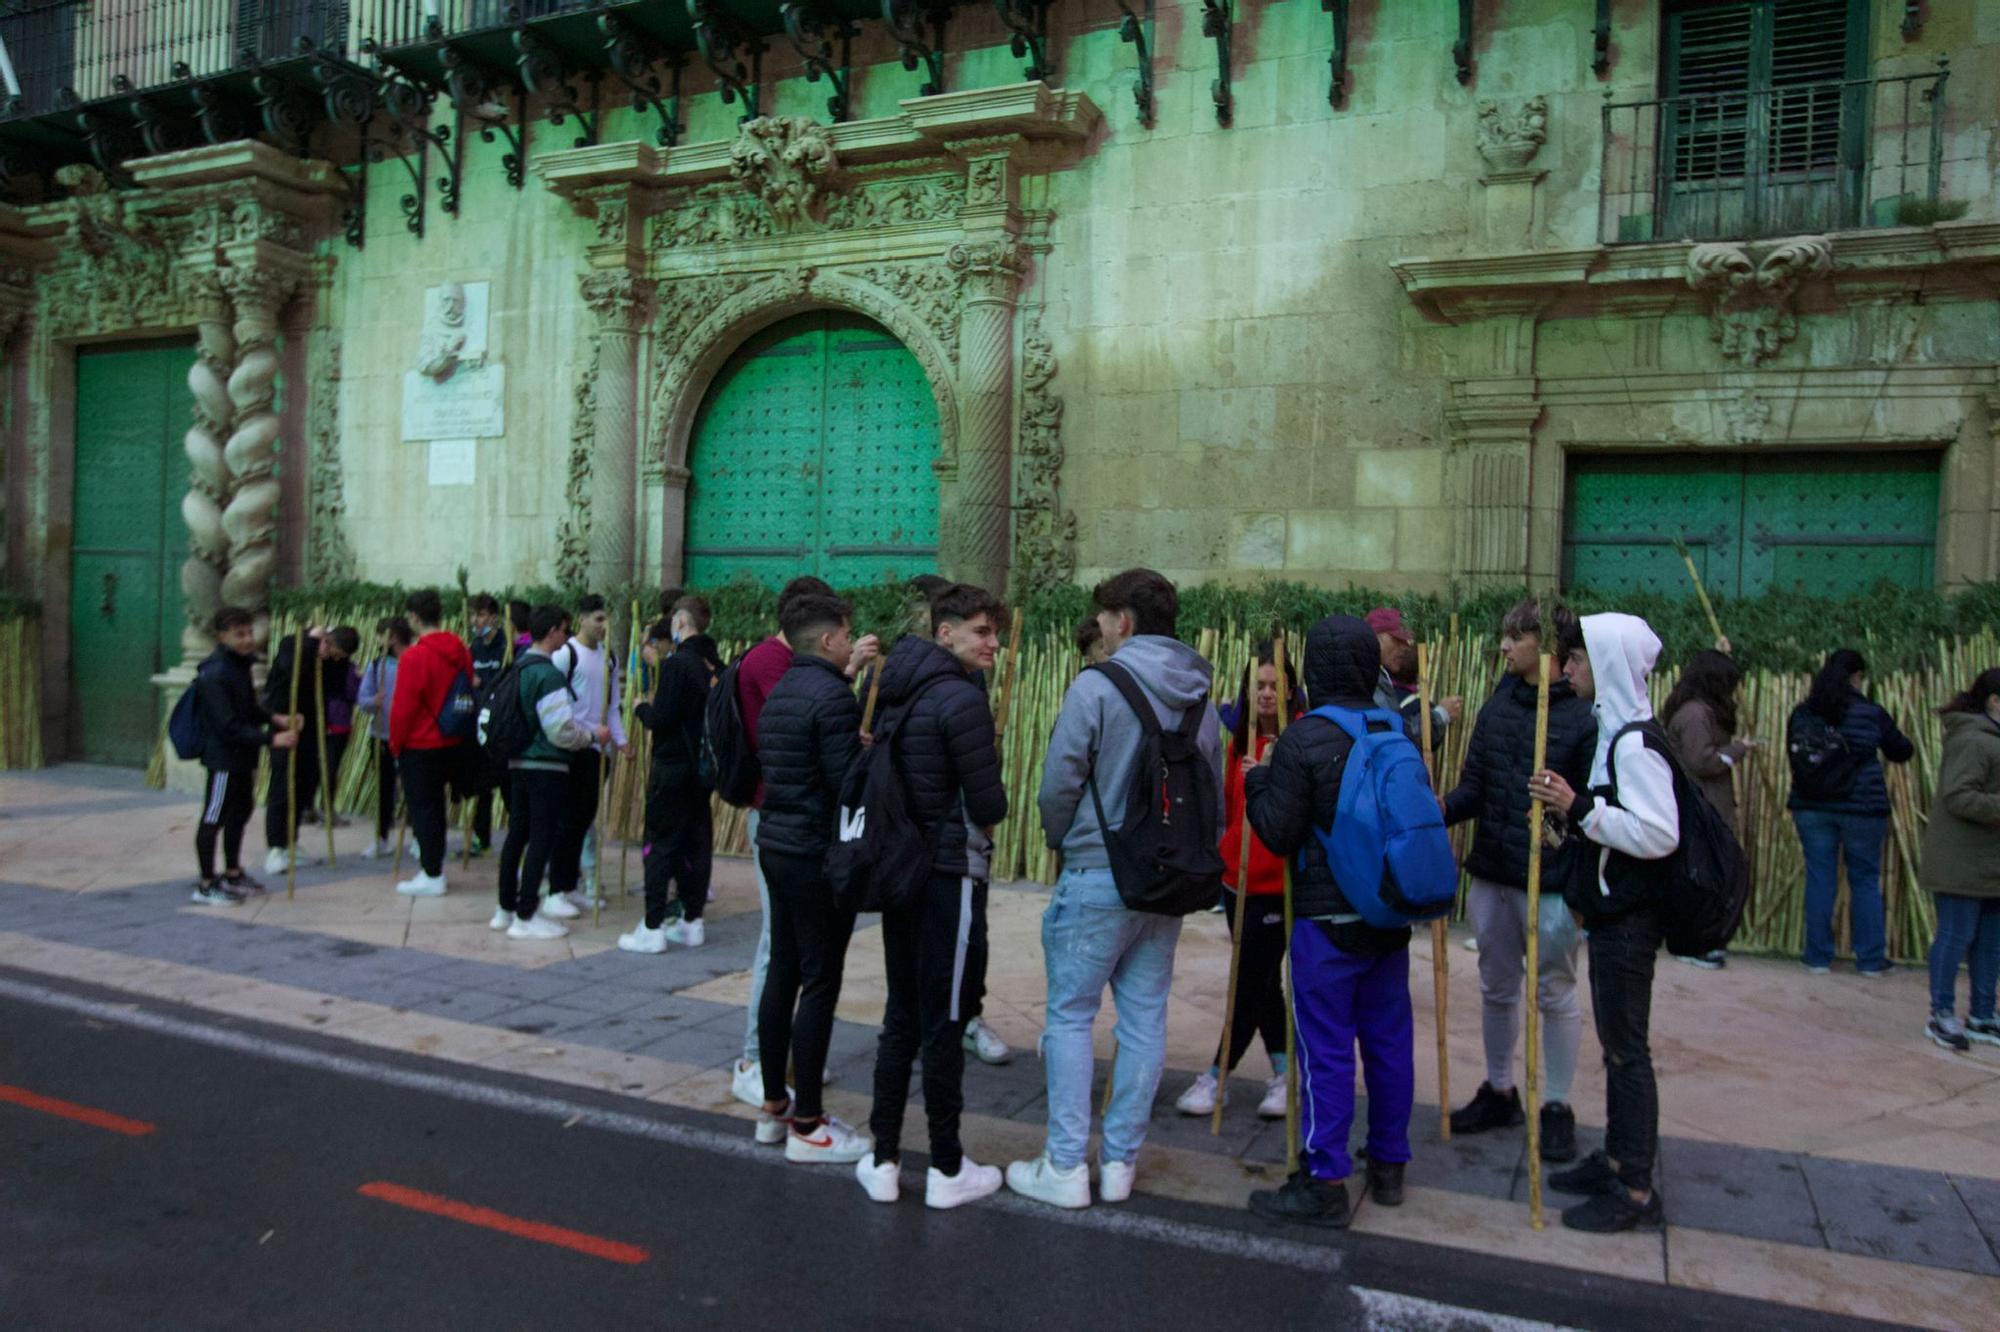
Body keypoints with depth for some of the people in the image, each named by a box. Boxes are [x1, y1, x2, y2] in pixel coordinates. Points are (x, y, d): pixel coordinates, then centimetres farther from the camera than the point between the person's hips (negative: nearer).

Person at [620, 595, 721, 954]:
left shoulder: (676, 664, -16)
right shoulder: (711, 664, 7)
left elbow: (660, 718, -20)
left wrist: (641, 708, 2)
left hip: (672, 766, -7)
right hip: (703, 764, 7)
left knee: (659, 844, -1)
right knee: (697, 841, 13)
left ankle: (652, 930, 1)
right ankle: (692, 921, 20)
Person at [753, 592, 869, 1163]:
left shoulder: (779, 692, 13)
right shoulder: (832, 695, -16)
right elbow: (848, 780, -21)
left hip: (778, 847, 9)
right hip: (819, 855, -9)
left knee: (782, 976, 15)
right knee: (819, 987, -2)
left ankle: (773, 1106, 25)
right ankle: (807, 1126, 5)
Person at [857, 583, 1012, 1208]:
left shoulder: (893, 693, 8)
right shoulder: (962, 699, -16)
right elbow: (989, 808, -15)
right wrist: (991, 767, 7)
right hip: (952, 874, -8)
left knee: (901, 1016, 15)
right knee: (944, 1022, 2)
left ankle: (883, 1159, 20)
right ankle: (947, 1169, 13)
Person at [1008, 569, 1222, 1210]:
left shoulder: (1098, 686, -12)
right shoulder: (1200, 697, 7)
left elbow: (1059, 783, -11)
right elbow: (1215, 793, 8)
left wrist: (1064, 843, 7)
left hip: (1097, 876, -6)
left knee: (1070, 1016, 4)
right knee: (1145, 1019, 11)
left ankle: (1065, 1166, 7)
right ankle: (1120, 1160, 19)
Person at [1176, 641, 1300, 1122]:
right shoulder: (1240, 735, 10)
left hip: (1278, 882, -6)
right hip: (1238, 877, 7)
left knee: (1252, 979, 0)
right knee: (1261, 978, 14)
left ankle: (1217, 1077, 11)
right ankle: (1285, 1073, 27)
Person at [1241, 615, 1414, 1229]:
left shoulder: (1303, 739, -13)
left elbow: (1278, 832, -10)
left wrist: (1258, 779, 4)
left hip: (1328, 918, -6)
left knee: (1326, 1048, 0)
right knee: (1389, 1038, 14)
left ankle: (1324, 1183, 6)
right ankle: (1388, 1165, 27)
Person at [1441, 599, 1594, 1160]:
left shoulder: (1584, 715, -13)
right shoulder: (1498, 705, 4)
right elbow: (1474, 787, 4)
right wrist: (1436, 811, -16)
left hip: (1550, 882, -6)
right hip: (1492, 872, 6)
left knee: (1554, 994, 9)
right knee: (1496, 988, 18)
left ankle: (1557, 1107, 24)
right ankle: (1499, 1092, 35)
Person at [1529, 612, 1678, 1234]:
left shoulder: (1635, 741, -19)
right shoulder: (1616, 730, 12)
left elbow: (1658, 834, -27)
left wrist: (1580, 807, -24)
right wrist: (1573, 808, 7)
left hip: (1628, 920, -10)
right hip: (1613, 912, 10)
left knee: (1627, 1048, -2)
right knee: (1617, 1044, 17)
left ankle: (1636, 1189, 7)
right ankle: (1617, 1159, 29)